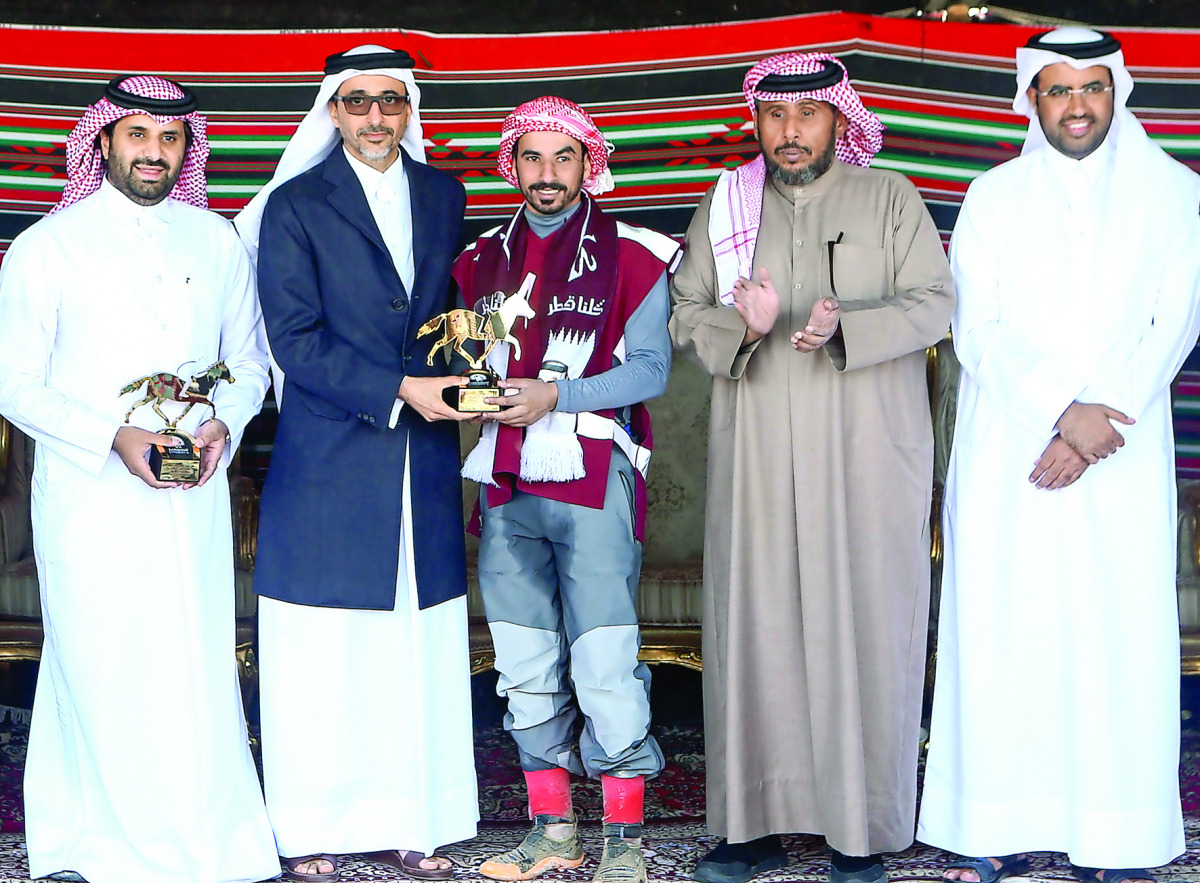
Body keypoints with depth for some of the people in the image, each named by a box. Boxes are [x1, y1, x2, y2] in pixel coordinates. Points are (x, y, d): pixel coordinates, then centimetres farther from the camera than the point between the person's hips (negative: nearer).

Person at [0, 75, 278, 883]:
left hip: (194, 494, 3)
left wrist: (225, 424, -4)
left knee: (197, 671, 1)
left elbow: (249, 362, 18)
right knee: (99, 672, -2)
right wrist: (112, 439, -14)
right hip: (88, 494, -2)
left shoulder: (218, 243, 12)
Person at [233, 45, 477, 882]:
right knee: (323, 656, 1)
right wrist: (397, 391, -14)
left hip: (424, 463, 4)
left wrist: (455, 380, 1)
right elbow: (295, 341, -7)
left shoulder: (444, 195, 13)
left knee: (419, 650, 6)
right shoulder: (295, 206, -1)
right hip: (328, 462, -4)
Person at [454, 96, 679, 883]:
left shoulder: (631, 255, 1)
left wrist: (556, 395, -14)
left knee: (606, 667, -8)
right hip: (507, 483, 5)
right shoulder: (482, 260, 16)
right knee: (525, 669, 8)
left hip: (594, 479, -5)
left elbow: (650, 368, -4)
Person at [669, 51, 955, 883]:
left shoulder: (890, 198, 6)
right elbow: (687, 316, 10)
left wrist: (845, 327, -18)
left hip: (870, 456, -2)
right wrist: (743, 327, -12)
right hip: (756, 459, 2)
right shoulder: (724, 206, 13)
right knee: (754, 626, -1)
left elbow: (934, 305, -1)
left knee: (864, 629, -3)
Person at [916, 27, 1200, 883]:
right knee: (999, 634, -3)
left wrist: (1095, 423, -10)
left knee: (1120, 640, -3)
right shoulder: (994, 196, 10)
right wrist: (1060, 412, -13)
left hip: (1122, 458, 0)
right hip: (1005, 455, 0)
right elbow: (979, 330, 0)